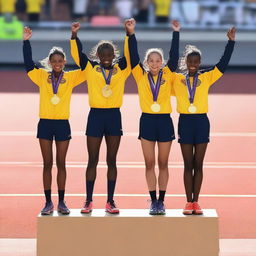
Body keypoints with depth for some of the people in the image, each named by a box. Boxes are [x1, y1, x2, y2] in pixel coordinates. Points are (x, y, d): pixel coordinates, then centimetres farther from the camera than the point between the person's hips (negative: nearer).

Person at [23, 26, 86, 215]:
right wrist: (26, 42, -16)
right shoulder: (42, 76, 3)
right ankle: (48, 202, 7)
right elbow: (29, 63, -6)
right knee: (47, 164, 4)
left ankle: (61, 202, 10)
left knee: (61, 163, 5)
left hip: (62, 124, 0)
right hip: (45, 123, 0)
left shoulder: (71, 77, 2)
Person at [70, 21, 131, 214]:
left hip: (114, 116, 1)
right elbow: (78, 53, -8)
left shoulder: (121, 69, 6)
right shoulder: (90, 68, 3)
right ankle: (89, 201, 10)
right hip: (95, 116, -1)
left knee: (112, 160, 6)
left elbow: (130, 53, -5)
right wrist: (74, 35, -23)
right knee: (92, 160, 4)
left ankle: (110, 201, 10)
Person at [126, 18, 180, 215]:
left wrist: (176, 33, -10)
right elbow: (134, 55, -5)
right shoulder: (141, 76, 2)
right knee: (150, 164, 4)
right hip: (147, 121, 0)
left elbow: (174, 56, -4)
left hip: (164, 121, 0)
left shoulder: (167, 75, 3)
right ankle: (153, 201, 10)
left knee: (163, 164, 6)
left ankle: (161, 201, 11)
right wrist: (131, 33, -13)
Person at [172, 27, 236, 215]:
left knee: (198, 164, 4)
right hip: (185, 122, 0)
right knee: (188, 165, 4)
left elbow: (223, 63, 1)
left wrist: (231, 41, -5)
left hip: (201, 122, 0)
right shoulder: (177, 79, 4)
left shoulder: (206, 77, 5)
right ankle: (189, 202, 6)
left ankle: (196, 202, 8)